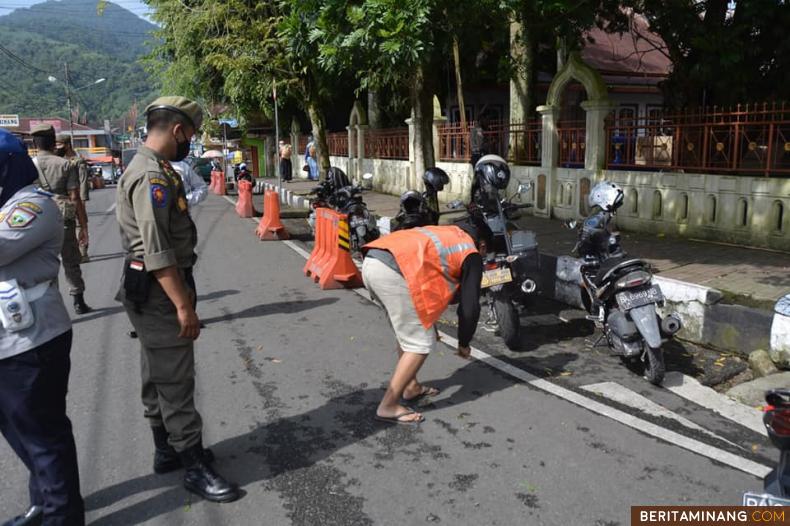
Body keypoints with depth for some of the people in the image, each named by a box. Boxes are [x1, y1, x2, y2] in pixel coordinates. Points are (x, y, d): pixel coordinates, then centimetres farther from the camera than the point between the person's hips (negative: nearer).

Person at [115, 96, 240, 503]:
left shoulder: (149, 168, 13)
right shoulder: (153, 176, -20)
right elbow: (156, 251, -26)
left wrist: (180, 297, 23)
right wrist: (183, 305, -26)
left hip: (156, 290, 11)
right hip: (158, 292, -11)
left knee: (160, 375, 18)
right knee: (175, 380, -3)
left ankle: (167, 450, 32)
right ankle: (195, 466, 7)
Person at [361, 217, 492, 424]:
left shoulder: (444, 233, 33)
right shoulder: (471, 254, 13)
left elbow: (427, 280, 37)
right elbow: (470, 306, 11)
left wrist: (429, 322, 42)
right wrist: (463, 343, 26)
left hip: (371, 262, 9)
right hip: (393, 271, -9)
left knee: (407, 333, 25)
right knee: (420, 344, 3)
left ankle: (411, 388, 35)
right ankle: (388, 407, 5)